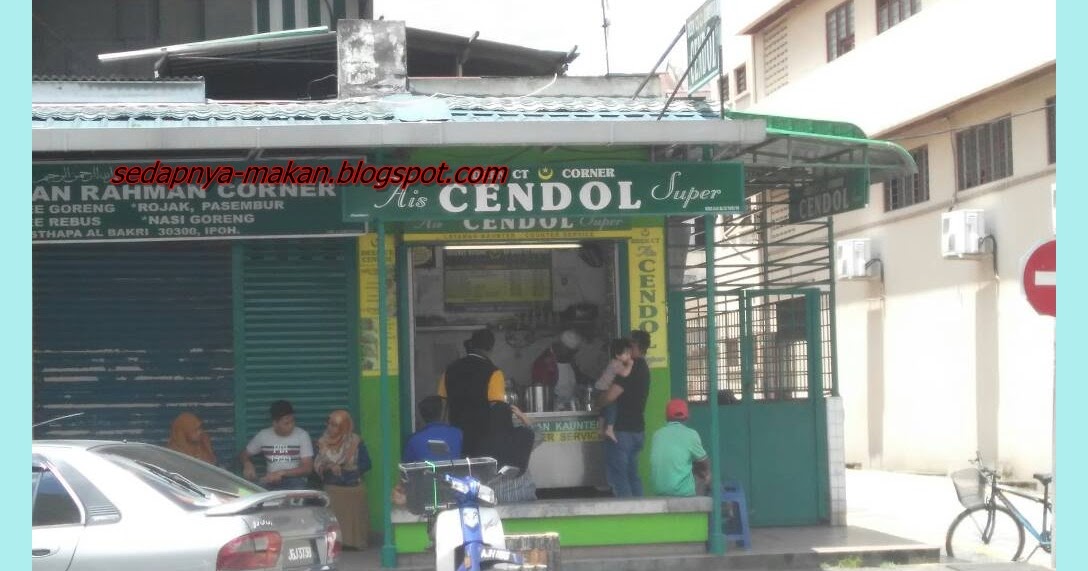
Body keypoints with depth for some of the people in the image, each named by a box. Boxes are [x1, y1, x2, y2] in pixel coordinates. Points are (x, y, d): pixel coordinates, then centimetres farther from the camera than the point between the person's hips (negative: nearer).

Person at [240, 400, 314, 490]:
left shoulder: (302, 435, -2)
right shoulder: (263, 435, 6)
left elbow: (308, 468, -6)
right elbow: (244, 455, 18)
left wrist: (282, 473, -18)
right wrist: (248, 464, -7)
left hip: (295, 480, -2)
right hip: (270, 481, 2)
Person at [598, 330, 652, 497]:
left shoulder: (631, 368, -16)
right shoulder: (643, 368, 13)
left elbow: (610, 396, -22)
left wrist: (599, 403, -2)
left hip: (623, 430, -9)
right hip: (637, 428, 9)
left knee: (618, 477, -6)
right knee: (632, 475, 14)